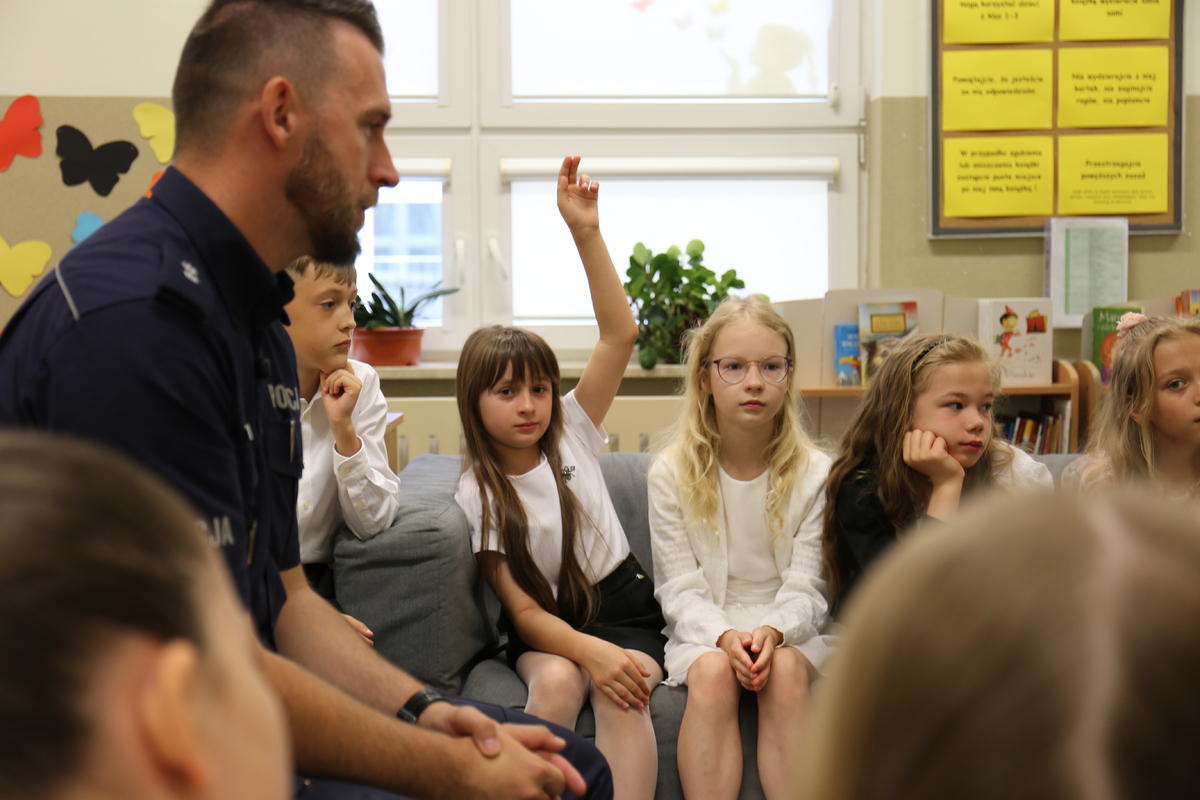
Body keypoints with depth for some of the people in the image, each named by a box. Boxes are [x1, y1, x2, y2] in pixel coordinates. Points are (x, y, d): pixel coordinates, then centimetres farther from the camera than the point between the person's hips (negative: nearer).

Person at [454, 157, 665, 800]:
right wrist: (591, 651, -30)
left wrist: (586, 233, -22)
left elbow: (620, 335, -11)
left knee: (623, 691, -29)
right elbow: (522, 609, -11)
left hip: (622, 604, 1)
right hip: (547, 627, -1)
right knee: (557, 682, -34)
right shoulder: (476, 495, -5)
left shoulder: (571, 432, 1)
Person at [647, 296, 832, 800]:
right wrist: (725, 636, -24)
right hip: (704, 630, 0)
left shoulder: (814, 473, -1)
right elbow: (681, 589, -4)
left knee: (785, 671, -32)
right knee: (712, 673, -32)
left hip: (789, 628, 0)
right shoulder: (672, 473, -2)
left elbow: (805, 588, -4)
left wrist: (773, 632, -26)